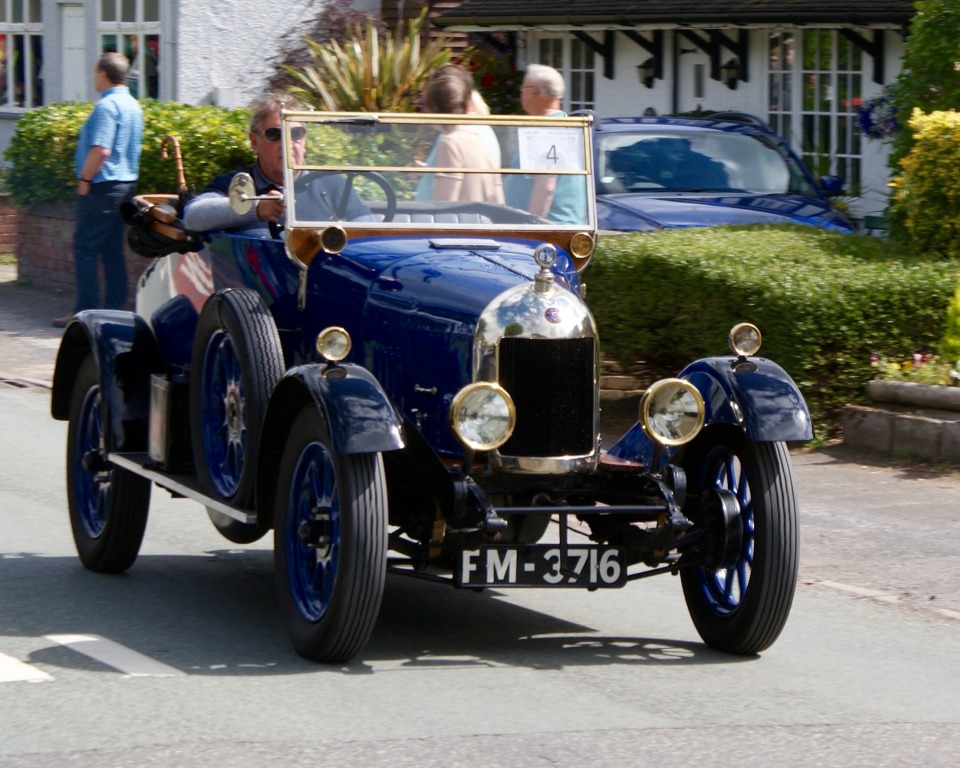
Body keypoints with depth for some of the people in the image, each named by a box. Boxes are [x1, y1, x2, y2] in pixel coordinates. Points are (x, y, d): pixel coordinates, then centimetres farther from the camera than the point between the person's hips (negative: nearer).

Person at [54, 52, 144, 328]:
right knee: (113, 250, 11)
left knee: (85, 248, -4)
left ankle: (86, 312, -6)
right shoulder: (133, 105, 13)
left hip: (102, 186, -9)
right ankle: (115, 309, 11)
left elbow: (100, 150, -26)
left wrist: (84, 180, -15)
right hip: (126, 184, 9)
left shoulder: (107, 106, -17)